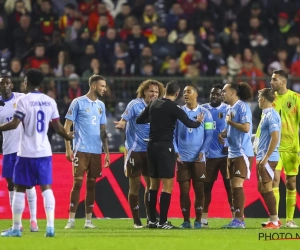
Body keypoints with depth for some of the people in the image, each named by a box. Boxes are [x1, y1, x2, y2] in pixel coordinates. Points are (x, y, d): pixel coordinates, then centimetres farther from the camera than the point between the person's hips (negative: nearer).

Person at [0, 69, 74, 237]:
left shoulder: (24, 100, -10)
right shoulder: (50, 101, 6)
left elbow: (14, 124, -16)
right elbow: (58, 127, 9)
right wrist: (69, 136, 27)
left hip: (27, 153, -4)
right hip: (45, 151, 4)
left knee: (20, 189, 5)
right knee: (46, 188, 5)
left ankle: (16, 228, 7)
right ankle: (50, 226, -5)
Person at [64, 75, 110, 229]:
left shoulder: (101, 105, 14)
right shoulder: (78, 102, -3)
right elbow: (67, 126, -3)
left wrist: (107, 152, 14)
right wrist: (68, 148, -11)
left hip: (96, 151, 5)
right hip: (81, 150, -5)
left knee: (91, 184, 6)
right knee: (77, 183, -8)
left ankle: (88, 220, 9)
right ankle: (71, 220, -5)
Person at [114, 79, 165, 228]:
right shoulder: (135, 105, -8)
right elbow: (123, 120, -13)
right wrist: (121, 125, -35)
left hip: (150, 151, 5)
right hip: (135, 150, -5)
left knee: (151, 185, 7)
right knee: (134, 186, -1)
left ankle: (150, 218, 15)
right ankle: (136, 220, 5)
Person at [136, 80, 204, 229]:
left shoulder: (153, 104, 7)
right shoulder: (173, 108, -11)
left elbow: (139, 120, 16)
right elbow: (189, 123, -14)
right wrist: (198, 122, 8)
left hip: (152, 146, 7)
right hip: (165, 147, -7)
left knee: (154, 184, 13)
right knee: (167, 185, -4)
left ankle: (152, 220, 13)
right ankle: (163, 222, -9)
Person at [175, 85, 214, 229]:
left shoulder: (205, 113, 2)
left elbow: (209, 135, 1)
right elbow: (173, 134, 6)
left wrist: (203, 152, -10)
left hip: (198, 158, -1)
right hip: (182, 158, 1)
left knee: (199, 189, 0)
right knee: (184, 190, 1)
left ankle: (198, 220, 5)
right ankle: (186, 220, 6)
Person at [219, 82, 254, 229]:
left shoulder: (242, 107, -13)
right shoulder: (230, 108, 14)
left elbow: (246, 127, -23)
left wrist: (230, 121, -12)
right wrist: (223, 134, 4)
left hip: (242, 153, -9)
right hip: (232, 153, 9)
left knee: (237, 185, -12)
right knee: (233, 186, 9)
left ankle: (239, 219, -10)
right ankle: (237, 218, 14)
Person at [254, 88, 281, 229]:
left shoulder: (271, 116, -15)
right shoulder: (266, 115, 14)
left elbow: (275, 138, -23)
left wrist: (266, 158, -22)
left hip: (268, 159, -10)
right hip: (263, 158, 10)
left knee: (267, 188, -6)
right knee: (262, 188, 12)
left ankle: (274, 221, -2)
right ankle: (274, 219, 17)